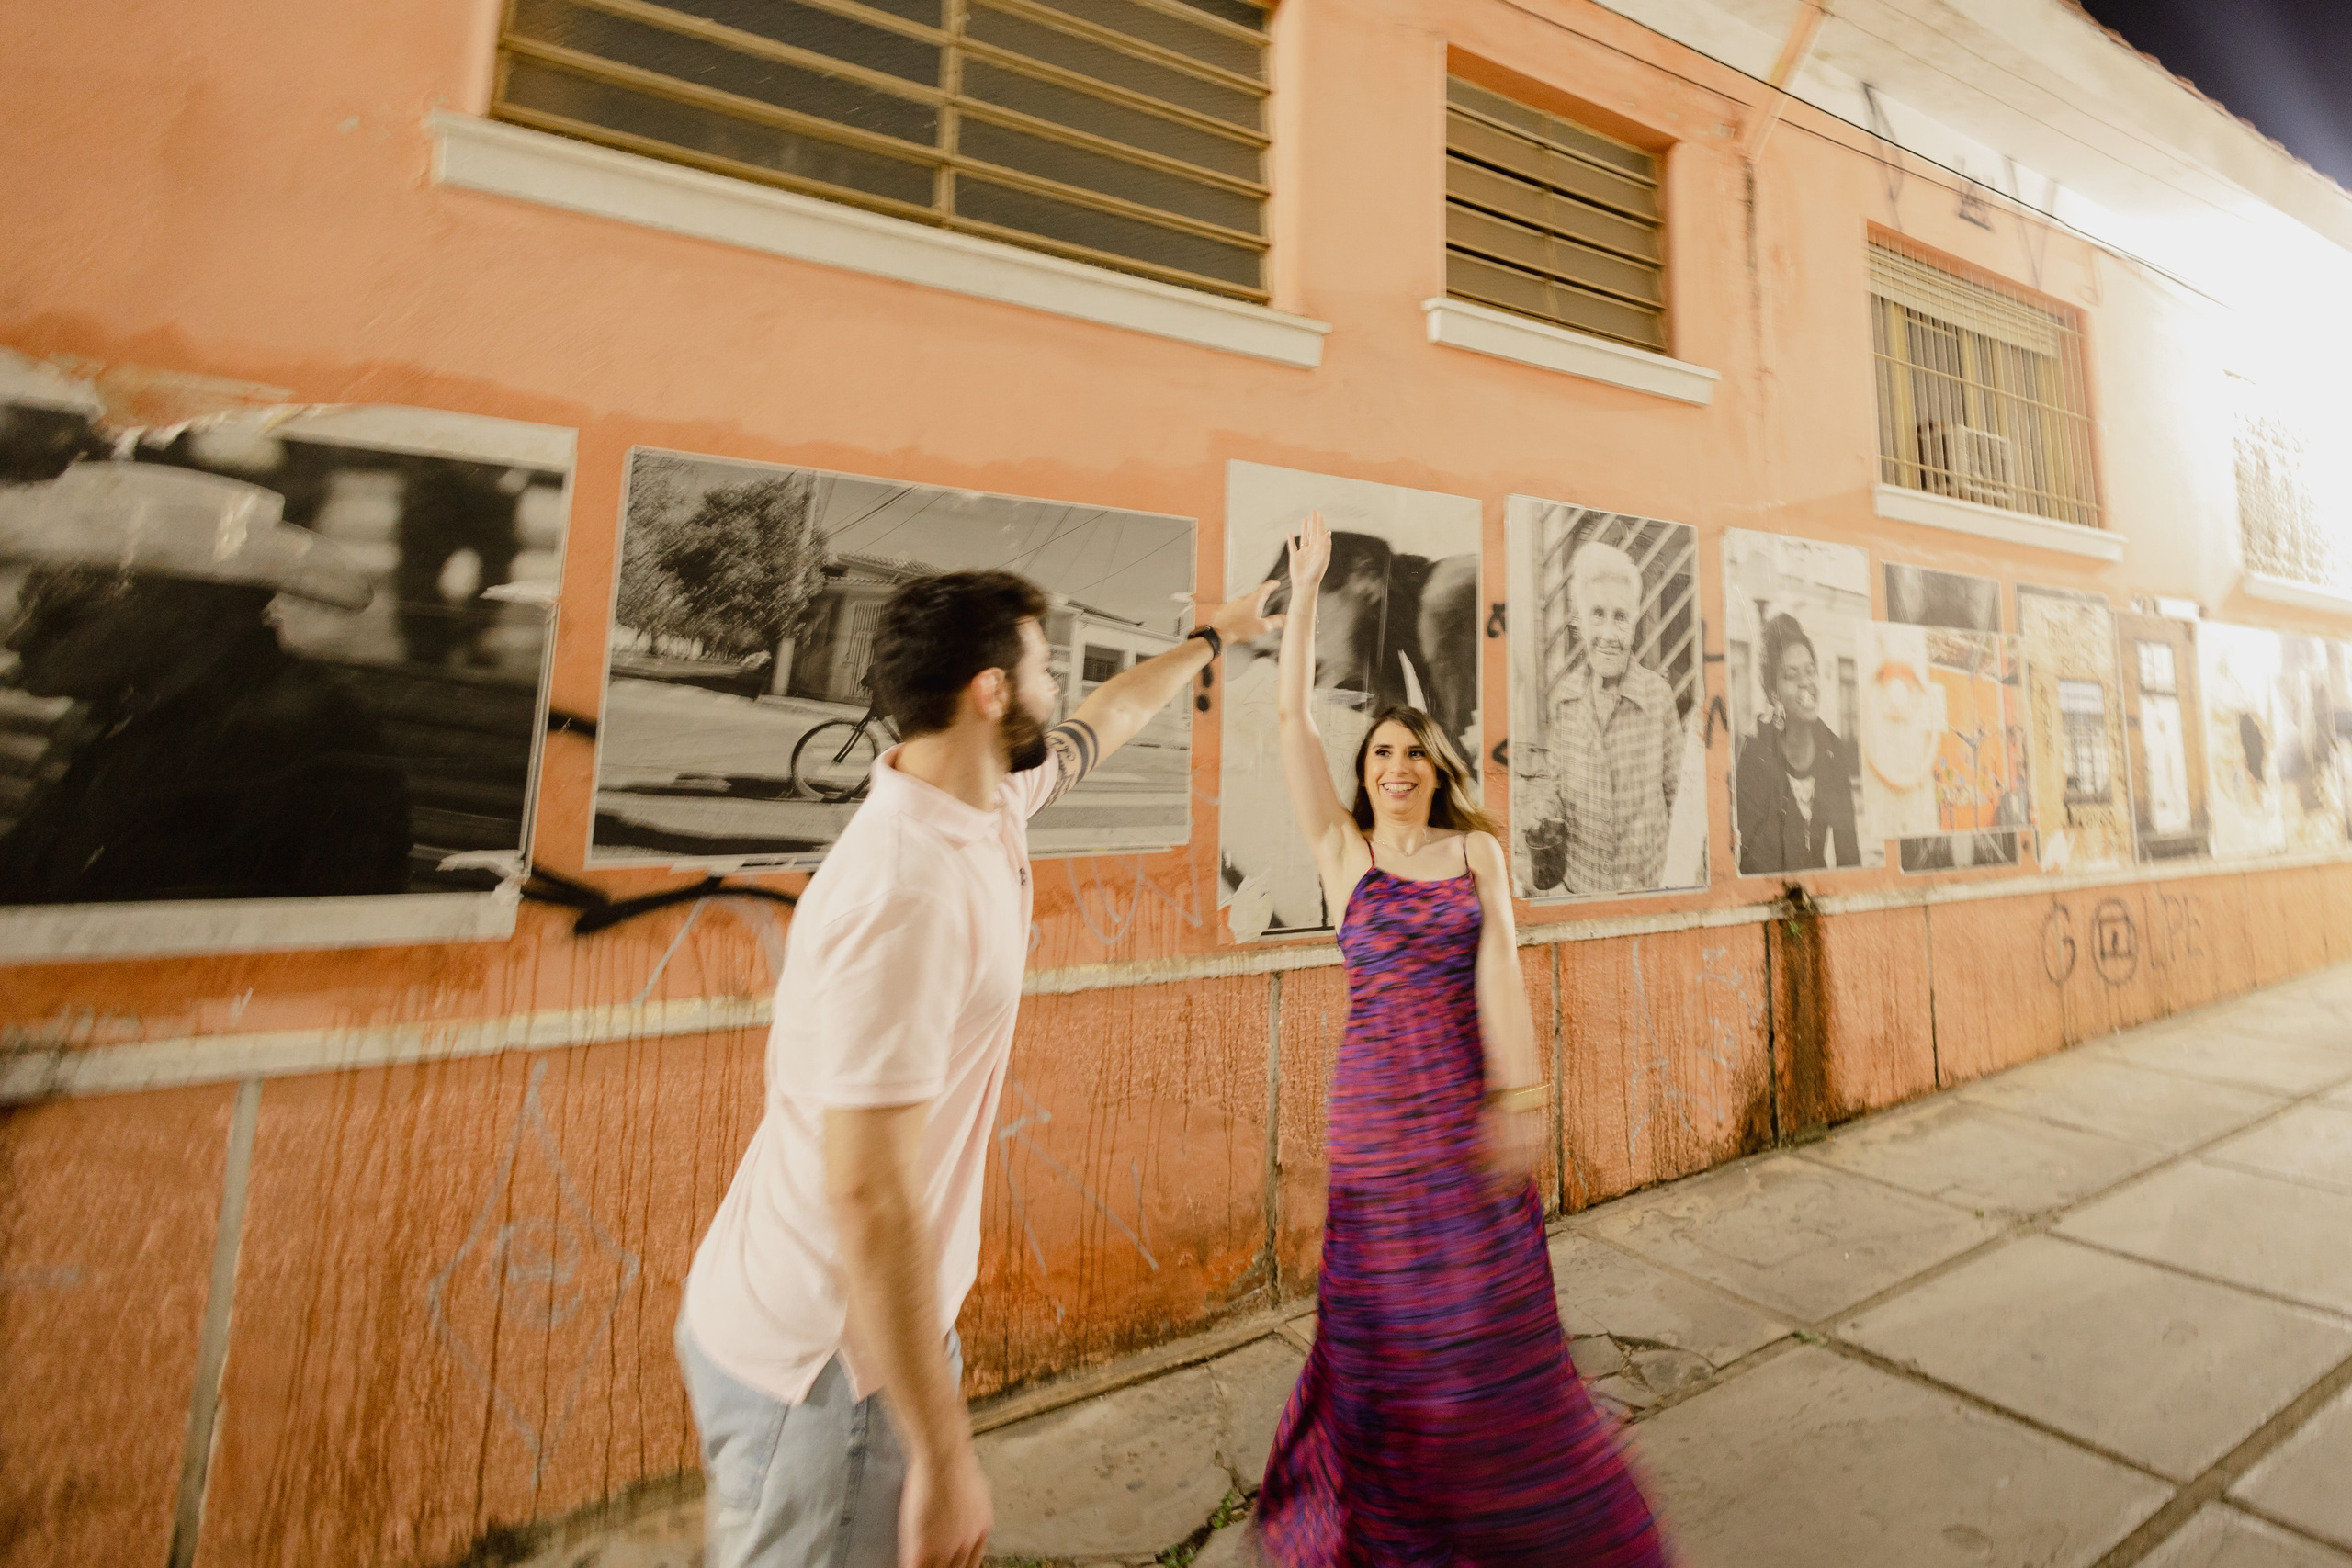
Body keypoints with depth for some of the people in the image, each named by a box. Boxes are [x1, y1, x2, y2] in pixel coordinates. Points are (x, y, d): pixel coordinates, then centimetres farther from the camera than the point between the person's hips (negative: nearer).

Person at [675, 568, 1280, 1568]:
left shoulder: (991, 804, -4)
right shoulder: (908, 894, -32)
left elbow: (1108, 718, 15)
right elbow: (869, 1200, -29)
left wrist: (1213, 635, 30)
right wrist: (945, 1458, -19)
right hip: (825, 1362, -8)